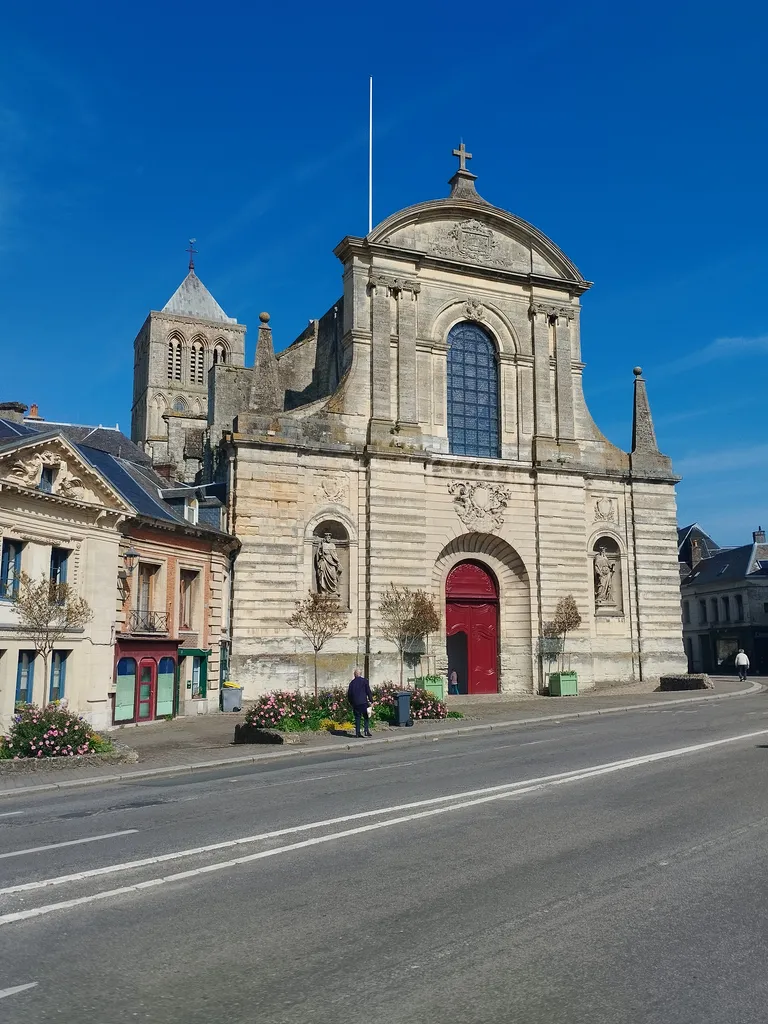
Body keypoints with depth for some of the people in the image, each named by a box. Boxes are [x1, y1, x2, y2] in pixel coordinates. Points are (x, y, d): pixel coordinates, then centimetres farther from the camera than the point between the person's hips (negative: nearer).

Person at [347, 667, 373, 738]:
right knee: (366, 717, 2)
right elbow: (368, 691, -5)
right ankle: (367, 731, -10)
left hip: (355, 703, 4)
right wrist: (370, 700, 0)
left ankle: (357, 732, 5)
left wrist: (351, 702, 22)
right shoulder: (364, 680, 0)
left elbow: (349, 694, 14)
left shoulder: (352, 682, 11)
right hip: (363, 702, -4)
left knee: (357, 718, 8)